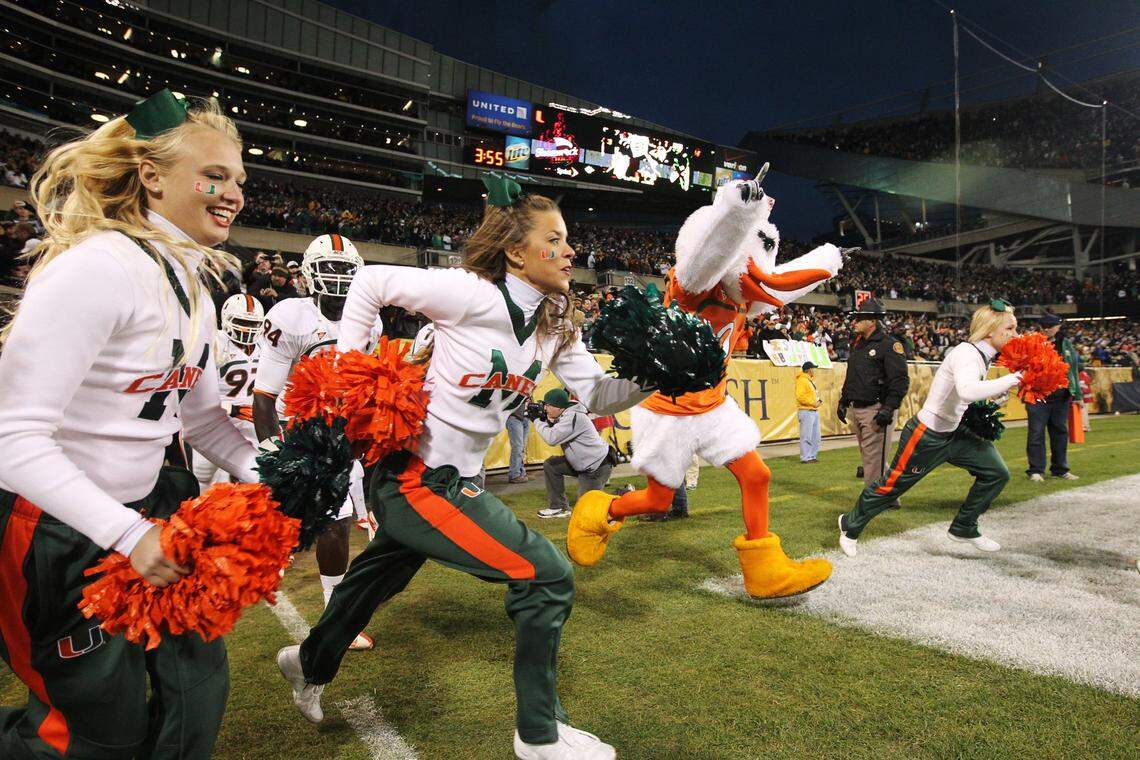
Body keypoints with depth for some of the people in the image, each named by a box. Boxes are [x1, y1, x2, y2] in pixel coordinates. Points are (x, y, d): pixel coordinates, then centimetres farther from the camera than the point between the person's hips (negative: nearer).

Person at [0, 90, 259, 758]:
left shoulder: (190, 280, 5)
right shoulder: (97, 267, -24)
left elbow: (201, 413, 9)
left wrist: (270, 477, -4)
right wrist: (129, 535, -30)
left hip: (147, 508, 8)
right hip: (58, 534, -8)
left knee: (200, 688, 16)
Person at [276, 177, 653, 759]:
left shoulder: (555, 324, 3)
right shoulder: (475, 293, -19)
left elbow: (595, 394, 1)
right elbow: (371, 282, -13)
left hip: (456, 478, 9)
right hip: (417, 475, -9)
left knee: (382, 575, 29)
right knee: (548, 576, -11)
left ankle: (311, 663, 57)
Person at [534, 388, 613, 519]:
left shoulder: (574, 417, -25)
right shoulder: (564, 416, 5)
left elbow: (551, 438, -29)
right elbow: (554, 434, 12)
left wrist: (537, 420, -16)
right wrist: (545, 420, -4)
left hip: (598, 466, -10)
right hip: (582, 463, 10)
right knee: (550, 465, 3)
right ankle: (559, 507, 10)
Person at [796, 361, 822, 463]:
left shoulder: (810, 380, 20)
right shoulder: (802, 380, -11)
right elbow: (800, 397, -20)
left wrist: (818, 401, 10)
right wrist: (813, 403, -17)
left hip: (814, 411, 10)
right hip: (806, 411, -10)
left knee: (815, 436, 12)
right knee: (806, 436, -9)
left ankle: (813, 455, 20)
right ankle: (805, 457, -6)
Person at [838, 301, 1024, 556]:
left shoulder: (982, 355, 5)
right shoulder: (966, 353, -23)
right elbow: (967, 391, -44)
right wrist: (1012, 379, -36)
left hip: (953, 432, 9)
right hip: (927, 435, -9)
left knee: (996, 472, 3)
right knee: (892, 485, 4)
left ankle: (964, 528, 21)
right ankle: (850, 526, 25)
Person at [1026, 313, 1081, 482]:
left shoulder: (1066, 344, 10)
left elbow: (1073, 369, 13)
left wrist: (1077, 393, 10)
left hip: (1061, 397, 4)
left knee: (1060, 432, 11)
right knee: (1036, 433, -3)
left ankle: (1060, 469, 23)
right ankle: (1036, 470, 3)